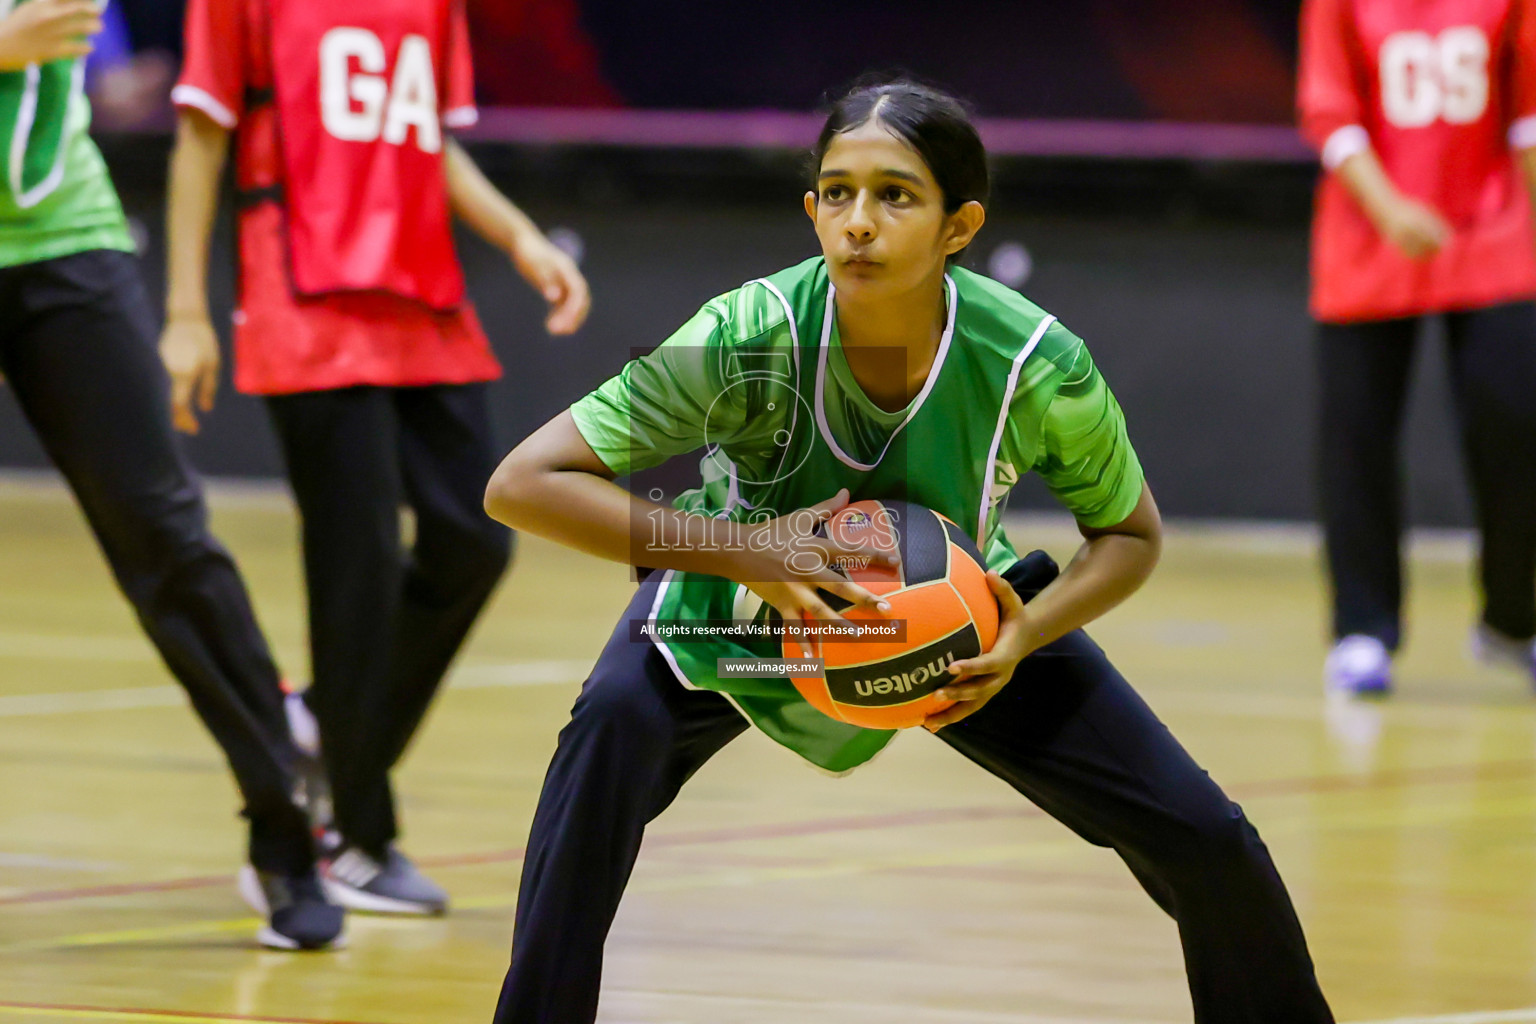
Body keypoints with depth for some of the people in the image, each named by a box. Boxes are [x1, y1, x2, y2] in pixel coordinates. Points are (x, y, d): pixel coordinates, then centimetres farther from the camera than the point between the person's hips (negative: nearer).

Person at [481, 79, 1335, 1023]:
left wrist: (1022, 638, -29)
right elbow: (521, 485, -34)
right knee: (614, 724, -34)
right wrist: (741, 551, -42)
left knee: (1206, 841, -5)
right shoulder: (746, 340, -34)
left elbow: (1131, 535, -9)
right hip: (745, 606, -2)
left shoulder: (1038, 369, -29)